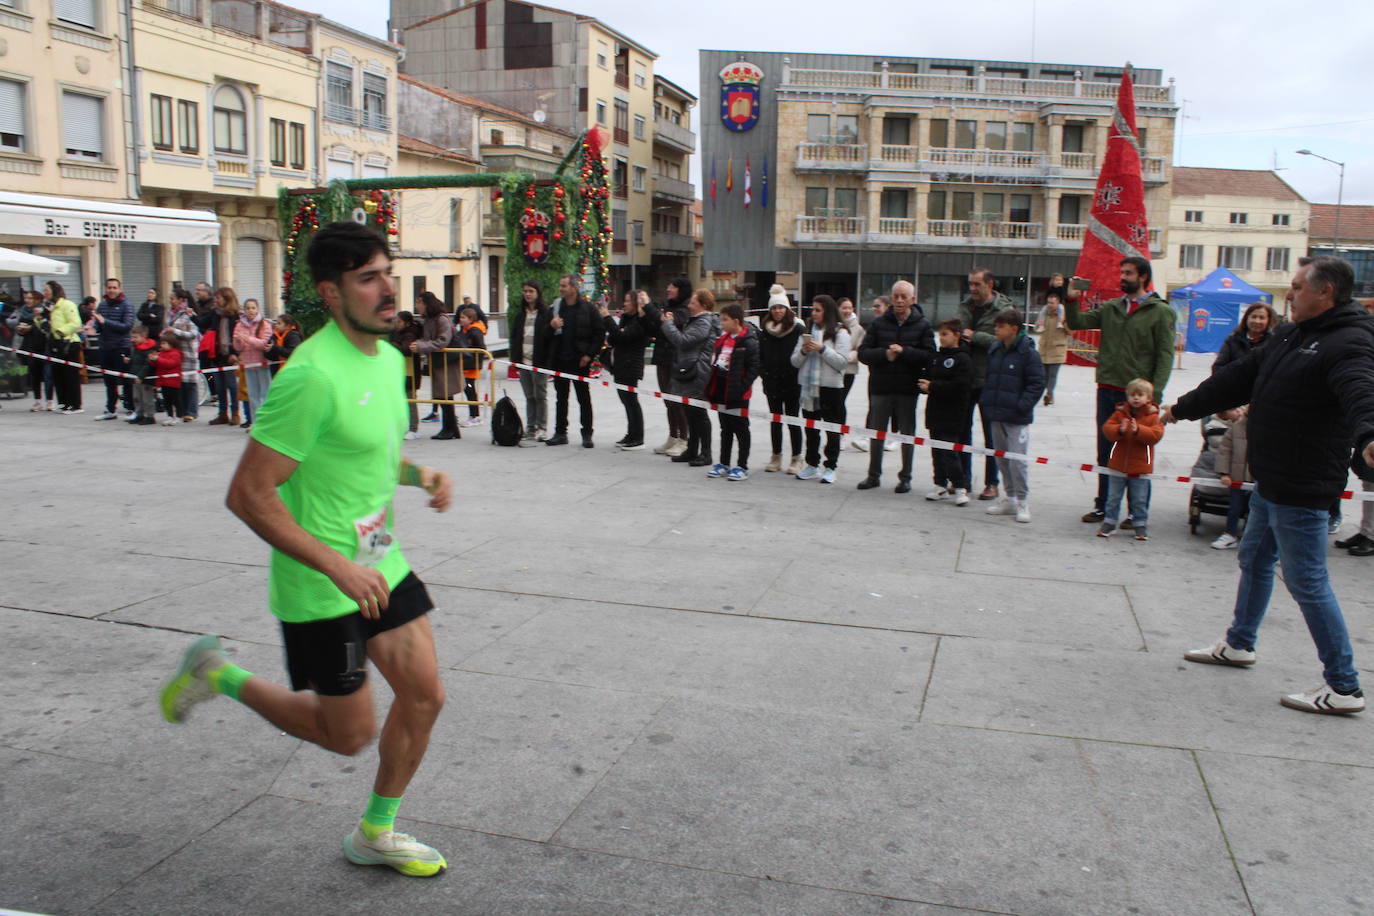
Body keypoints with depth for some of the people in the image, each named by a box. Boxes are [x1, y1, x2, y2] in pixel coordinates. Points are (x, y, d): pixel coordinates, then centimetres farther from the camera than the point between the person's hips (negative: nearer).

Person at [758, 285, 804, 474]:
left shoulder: (797, 329, -5)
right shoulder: (766, 330, 8)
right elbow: (761, 355, 11)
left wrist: (798, 375, -13)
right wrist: (763, 373, 0)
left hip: (792, 382, -4)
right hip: (772, 382, 4)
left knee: (792, 420, 1)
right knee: (775, 419, 11)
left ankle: (796, 459, 10)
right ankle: (776, 457, 21)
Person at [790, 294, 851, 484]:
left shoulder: (840, 333, -3)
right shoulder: (808, 332, 12)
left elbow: (843, 361, -13)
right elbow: (795, 361, 10)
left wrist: (822, 349, -19)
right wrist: (803, 351, -10)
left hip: (831, 387, -5)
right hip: (809, 386, 5)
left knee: (832, 429, 3)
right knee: (811, 429, 12)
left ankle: (831, 467, 9)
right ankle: (812, 465, 21)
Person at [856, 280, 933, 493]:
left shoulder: (922, 325, 0)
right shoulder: (879, 323, 4)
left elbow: (929, 356, -8)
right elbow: (863, 352, 0)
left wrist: (904, 351, -19)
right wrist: (884, 354, -16)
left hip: (908, 388, -1)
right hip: (880, 387, 2)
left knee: (907, 434, 7)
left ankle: (905, 477, 19)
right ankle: (873, 475, 22)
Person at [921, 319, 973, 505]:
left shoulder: (962, 359, -10)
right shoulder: (937, 356, 13)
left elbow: (960, 387, -19)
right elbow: (927, 376, 19)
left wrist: (932, 386, -17)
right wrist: (924, 384, -5)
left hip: (951, 414, -7)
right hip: (935, 411, 7)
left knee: (948, 451, -8)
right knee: (937, 451, 11)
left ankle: (960, 487, 2)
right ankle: (941, 485, 20)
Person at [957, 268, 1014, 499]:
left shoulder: (1003, 309, -8)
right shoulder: (965, 306, 10)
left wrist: (974, 336, -16)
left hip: (988, 380, -5)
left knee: (991, 434, 3)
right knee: (962, 430, 11)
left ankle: (991, 483, 12)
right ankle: (963, 479, 22)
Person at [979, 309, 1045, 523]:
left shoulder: (1028, 353, -9)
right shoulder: (994, 351, 11)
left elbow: (1037, 383, -10)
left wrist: (1022, 406, -16)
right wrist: (985, 402, 10)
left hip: (1017, 418, -7)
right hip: (996, 415, 7)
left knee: (1018, 460, -6)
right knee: (1002, 459, 13)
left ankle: (1022, 502, 5)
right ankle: (1010, 499, 24)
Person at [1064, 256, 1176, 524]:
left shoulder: (1160, 311, -3)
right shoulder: (1111, 307, 10)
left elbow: (1165, 356, -7)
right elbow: (1076, 323, 9)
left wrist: (1154, 394, -15)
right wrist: (1071, 301, -10)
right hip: (1108, 390, 5)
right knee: (1105, 452, 12)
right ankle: (1103, 505, 22)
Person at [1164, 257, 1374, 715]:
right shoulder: (1289, 334, 11)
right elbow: (1239, 378, 21)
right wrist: (1183, 408, 28)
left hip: (1301, 488, -10)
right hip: (1270, 480, 10)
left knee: (1307, 582, -4)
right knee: (1255, 559, 23)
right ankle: (1238, 644, 43)